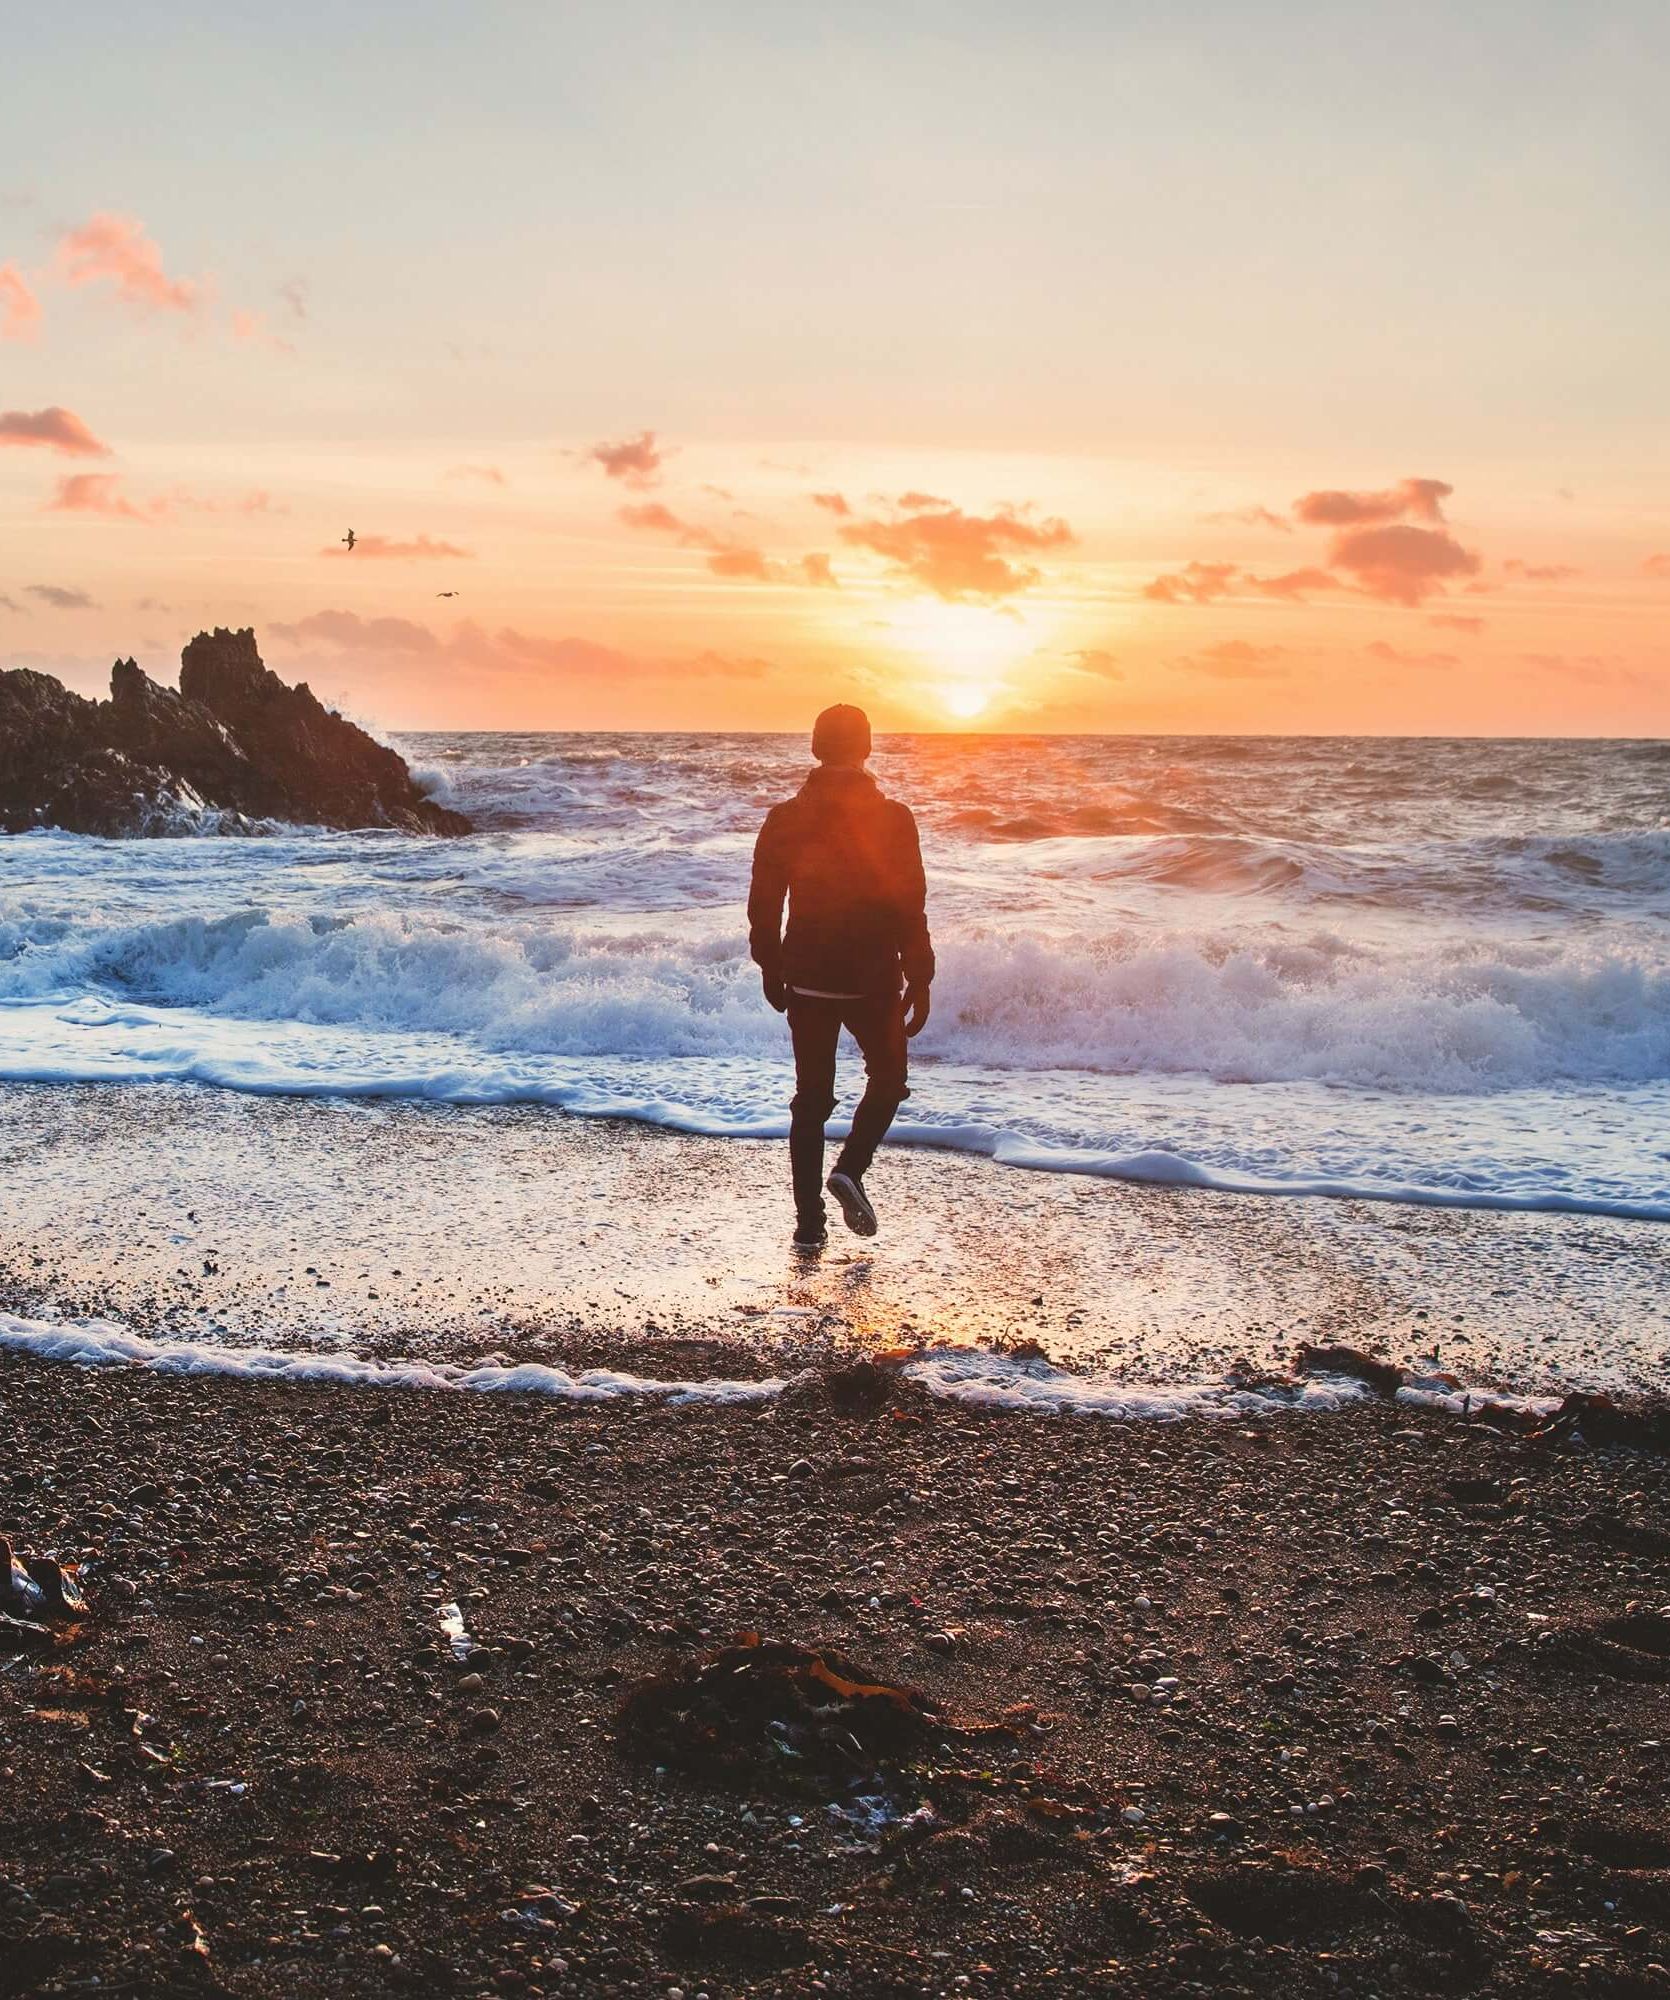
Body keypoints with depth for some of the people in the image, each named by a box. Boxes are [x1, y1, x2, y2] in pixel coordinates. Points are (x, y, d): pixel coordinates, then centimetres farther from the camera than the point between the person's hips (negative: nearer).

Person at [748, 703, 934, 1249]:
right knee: (887, 1080, 19)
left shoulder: (785, 818, -1)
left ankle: (810, 1222, 9)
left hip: (807, 979, 2)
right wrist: (919, 982, 0)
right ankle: (851, 1169, -3)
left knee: (811, 1098, 10)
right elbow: (911, 910, -9)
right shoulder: (892, 818, -9)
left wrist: (770, 969, 17)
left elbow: (763, 903, 3)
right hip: (873, 980, -2)